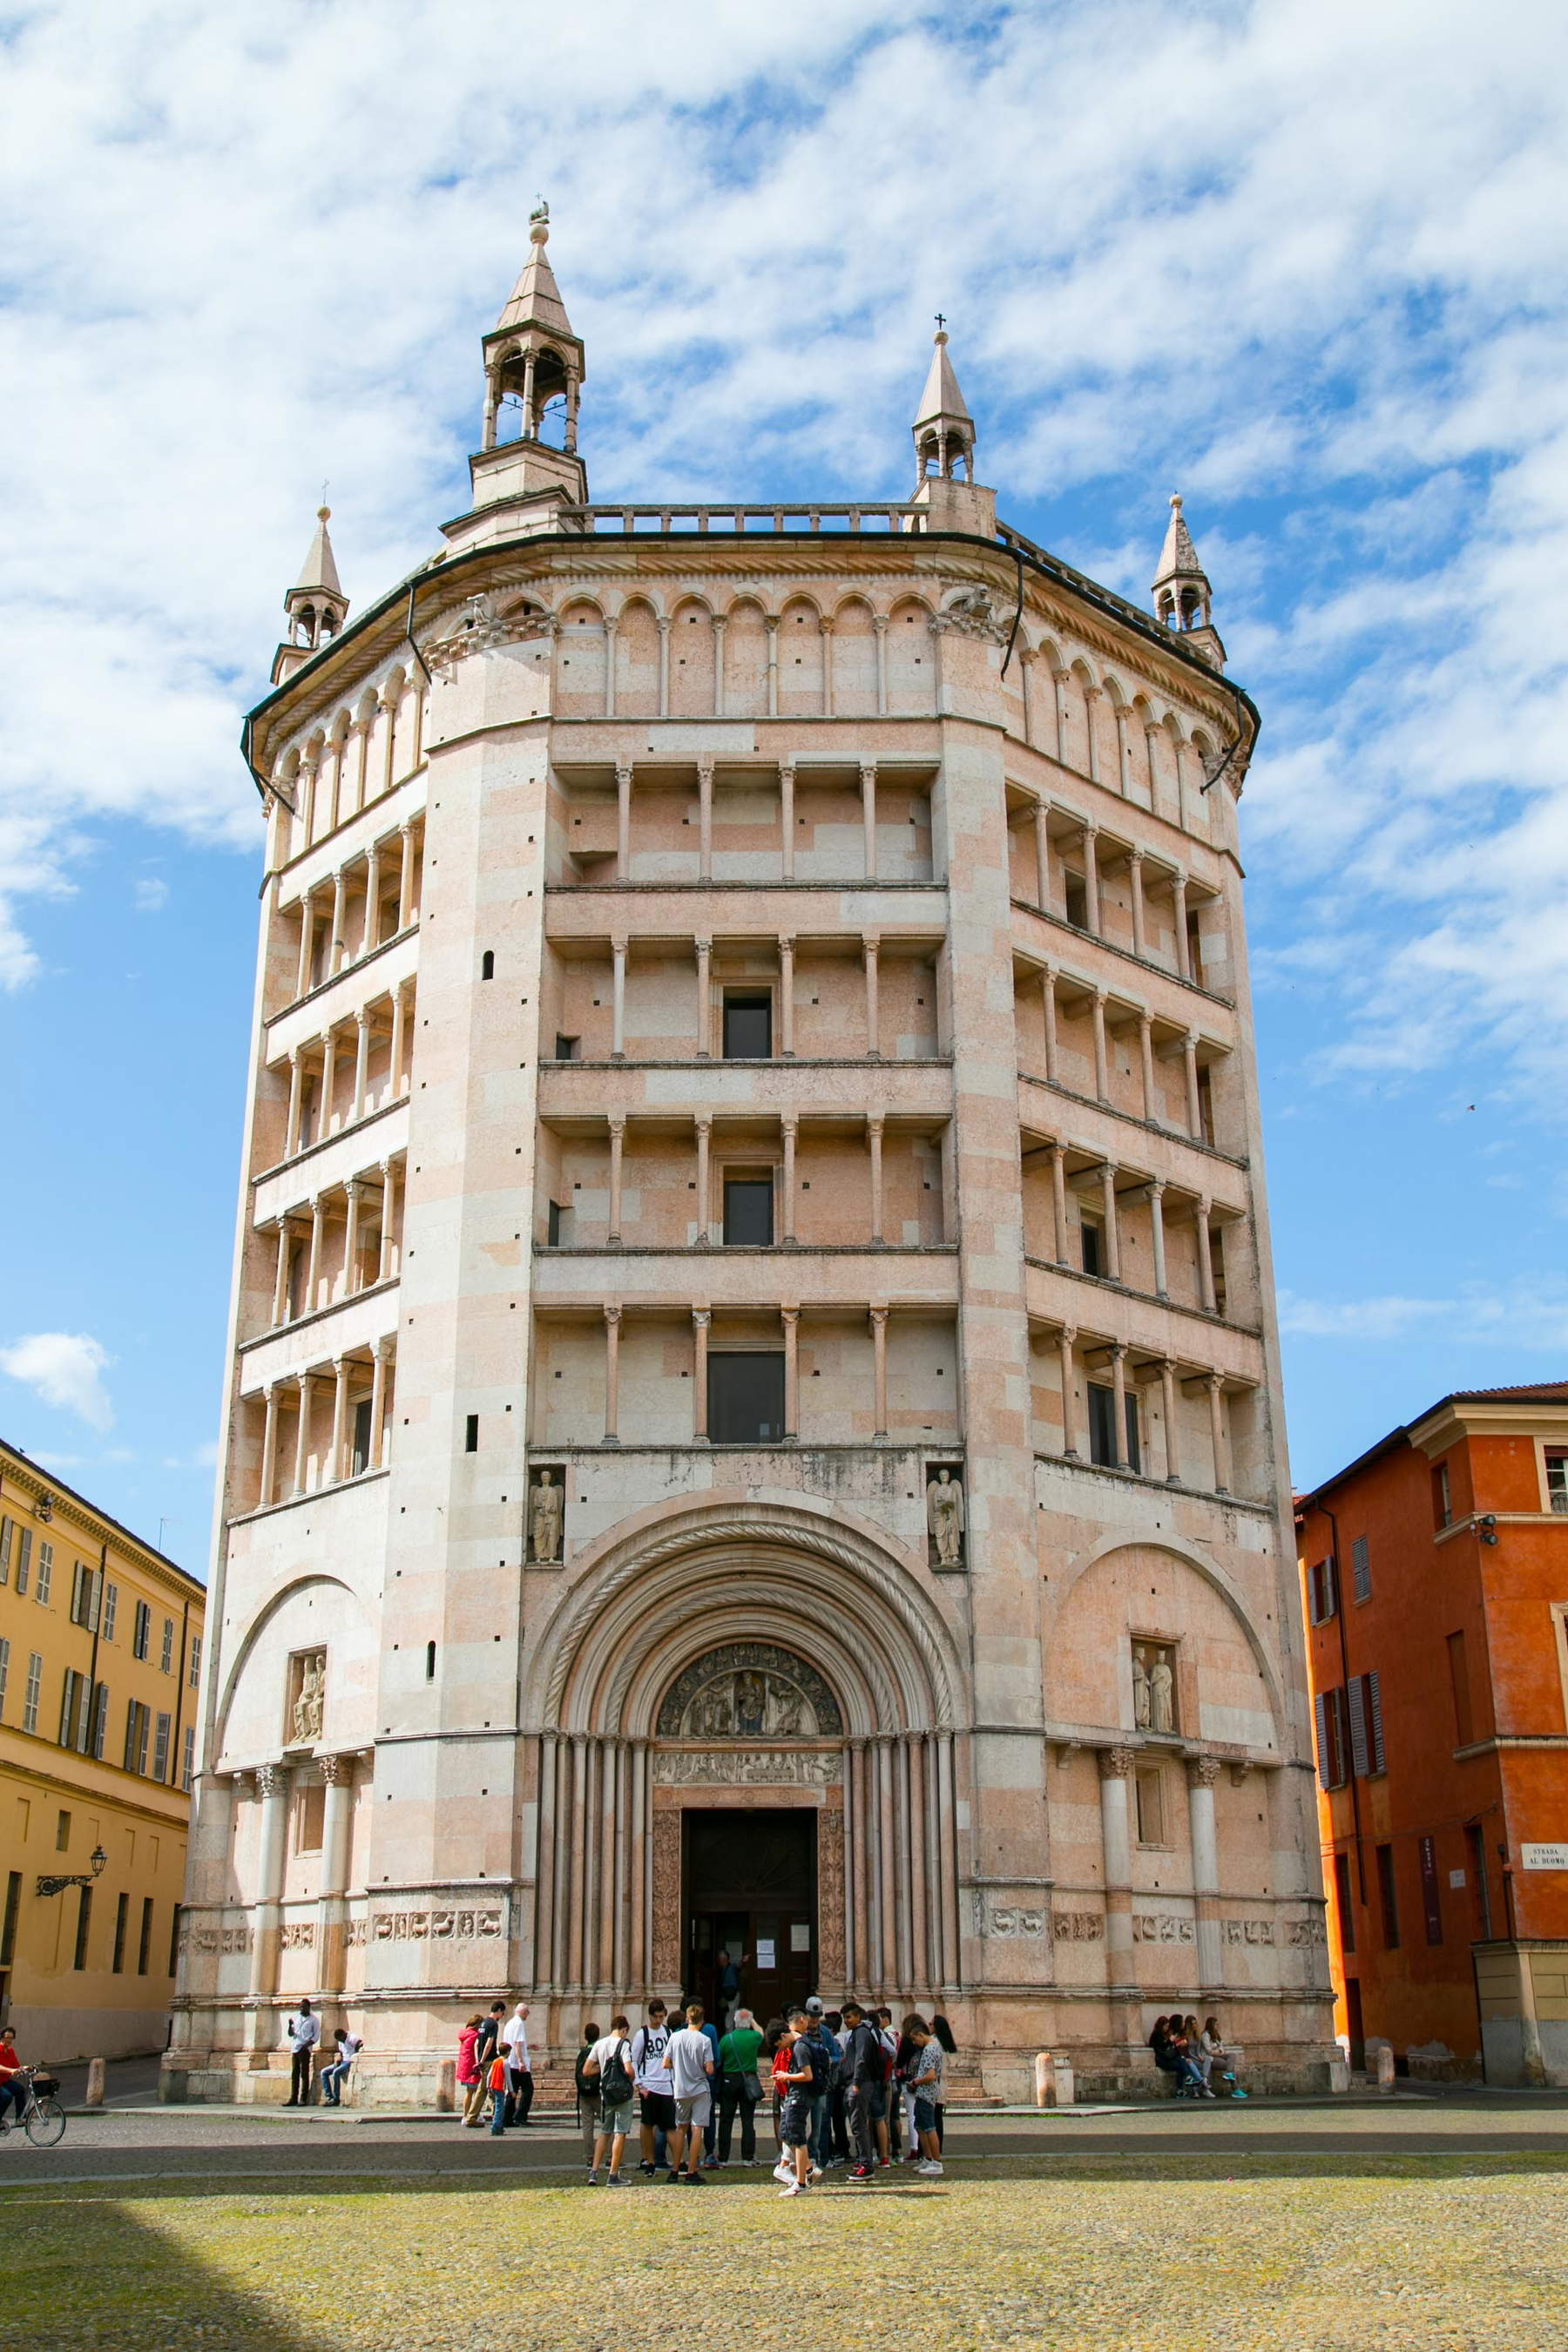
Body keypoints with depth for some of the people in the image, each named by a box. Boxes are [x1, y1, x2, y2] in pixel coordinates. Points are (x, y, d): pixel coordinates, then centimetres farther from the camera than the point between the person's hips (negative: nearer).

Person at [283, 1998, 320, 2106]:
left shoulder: (313, 2019, 1)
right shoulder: (295, 2017, 14)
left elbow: (316, 2036, -2)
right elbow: (290, 2034, 14)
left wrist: (306, 2045, -14)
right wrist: (290, 2025, -5)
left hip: (305, 2049, -5)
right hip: (295, 2048, 5)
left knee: (304, 2074, -5)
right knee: (294, 2074, 4)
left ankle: (304, 2099, -4)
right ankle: (293, 2098, 7)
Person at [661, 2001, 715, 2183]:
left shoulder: (675, 2037, -2)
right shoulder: (704, 2040, -11)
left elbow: (665, 2064, 0)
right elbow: (709, 2069, -13)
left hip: (680, 2090, 3)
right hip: (700, 2089, -3)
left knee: (681, 2128, 16)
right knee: (696, 2129, 0)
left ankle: (674, 2170, 20)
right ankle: (691, 2172, -2)